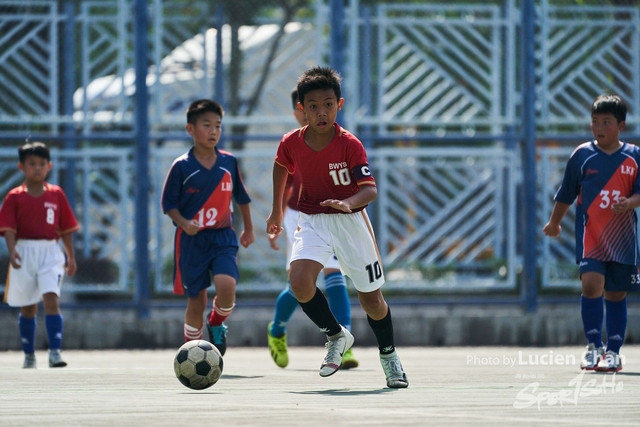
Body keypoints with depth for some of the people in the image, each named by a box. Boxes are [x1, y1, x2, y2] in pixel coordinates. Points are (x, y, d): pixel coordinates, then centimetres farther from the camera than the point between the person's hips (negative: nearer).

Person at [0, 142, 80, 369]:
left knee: (51, 299, -17)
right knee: (27, 307, 9)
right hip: (25, 253, 0)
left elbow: (66, 228, 9)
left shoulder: (56, 194, 5)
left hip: (50, 252, 0)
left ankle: (55, 352, -21)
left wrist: (71, 257, 7)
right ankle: (29, 356, 20)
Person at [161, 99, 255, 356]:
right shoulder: (182, 166, -6)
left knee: (226, 286, -22)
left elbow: (241, 197, 16)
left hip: (222, 238, 1)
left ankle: (217, 325, 9)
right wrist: (183, 223, -18)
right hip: (191, 240, -1)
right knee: (196, 301, 3)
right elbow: (168, 203, -1)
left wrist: (248, 229, 22)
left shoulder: (229, 162, 2)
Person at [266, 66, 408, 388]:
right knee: (299, 279, -25)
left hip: (350, 220, -2)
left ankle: (388, 353, 34)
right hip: (312, 220, 2)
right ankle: (336, 336, 0)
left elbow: (370, 189, -26)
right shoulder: (291, 143, -9)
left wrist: (348, 203, -47)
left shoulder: (350, 145, -19)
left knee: (371, 299, 5)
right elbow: (281, 166, 15)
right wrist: (277, 210, 21)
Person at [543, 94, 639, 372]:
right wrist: (554, 223, 22)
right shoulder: (582, 155, 1)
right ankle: (594, 345, -5)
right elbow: (566, 194, 12)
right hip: (590, 235, -1)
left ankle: (613, 351, 17)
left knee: (616, 294, 7)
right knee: (591, 283, -18)